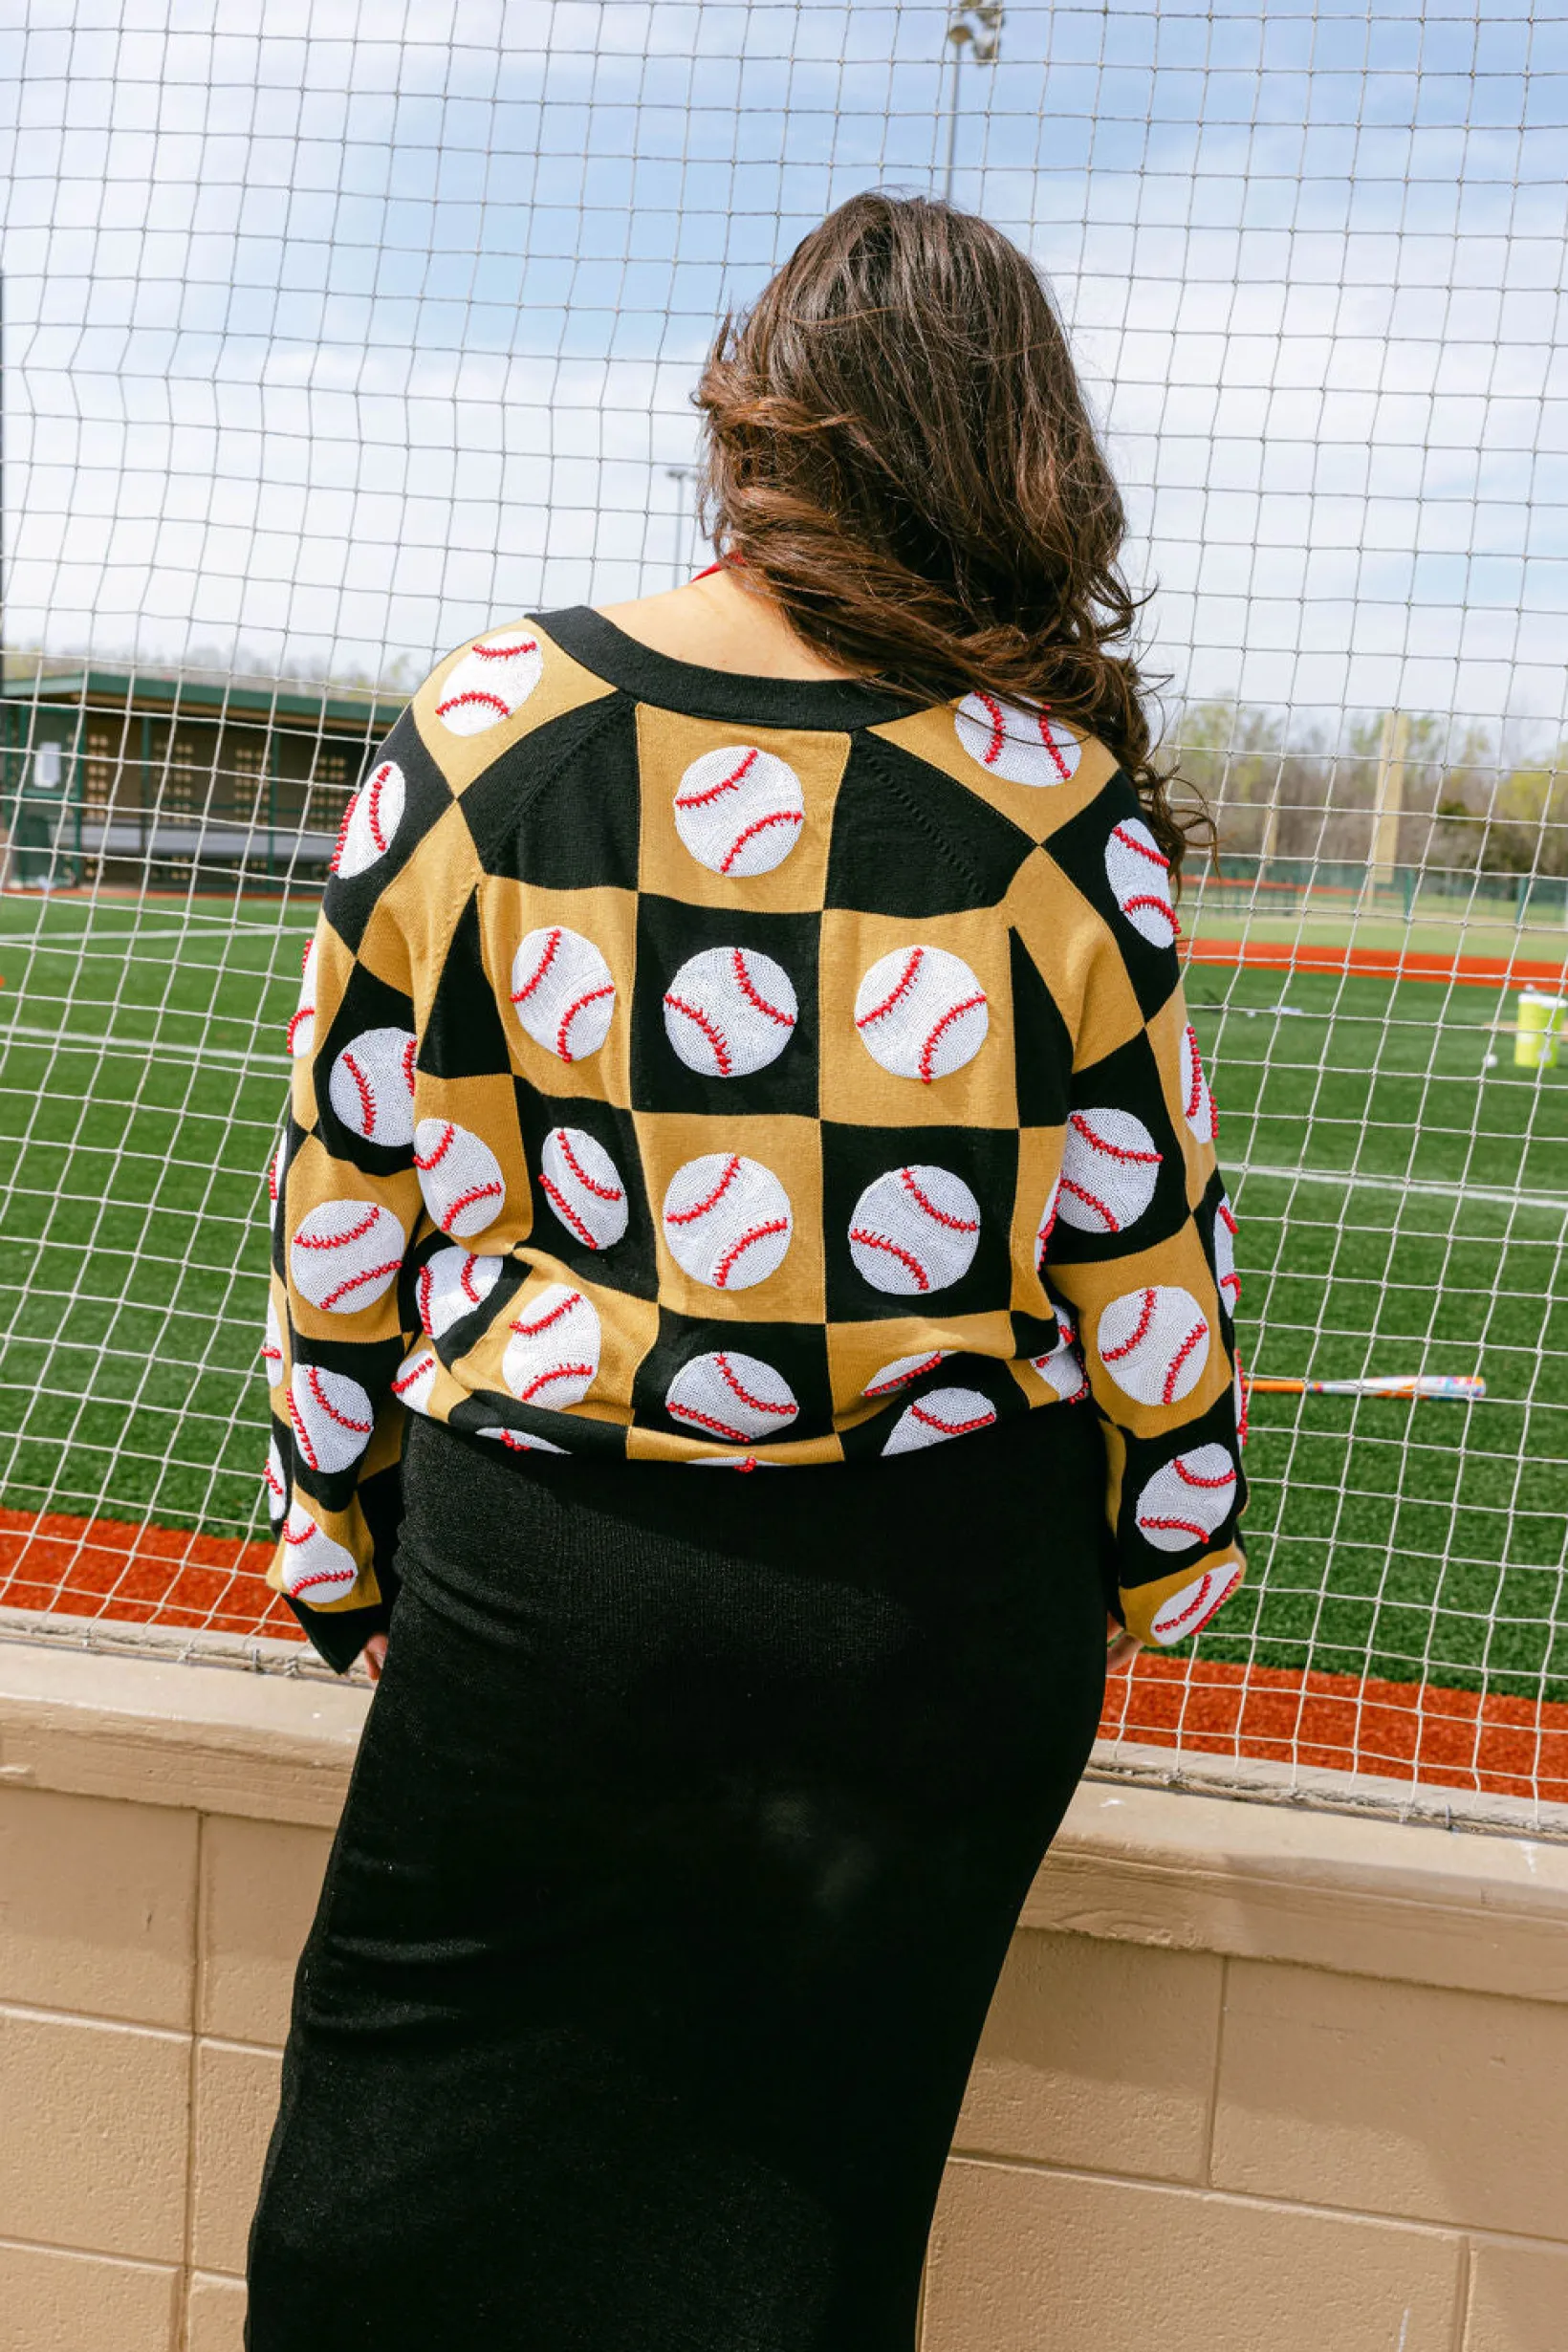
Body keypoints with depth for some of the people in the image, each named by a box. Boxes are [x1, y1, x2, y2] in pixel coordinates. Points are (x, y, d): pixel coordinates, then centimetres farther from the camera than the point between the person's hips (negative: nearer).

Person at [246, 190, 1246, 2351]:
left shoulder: (479, 731, -6)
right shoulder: (1061, 798, -8)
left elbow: (345, 1194, 1)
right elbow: (1148, 1238, -1)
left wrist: (343, 1555, 13)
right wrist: (1155, 1566, 15)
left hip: (542, 1584, 0)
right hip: (943, 1603, 1)